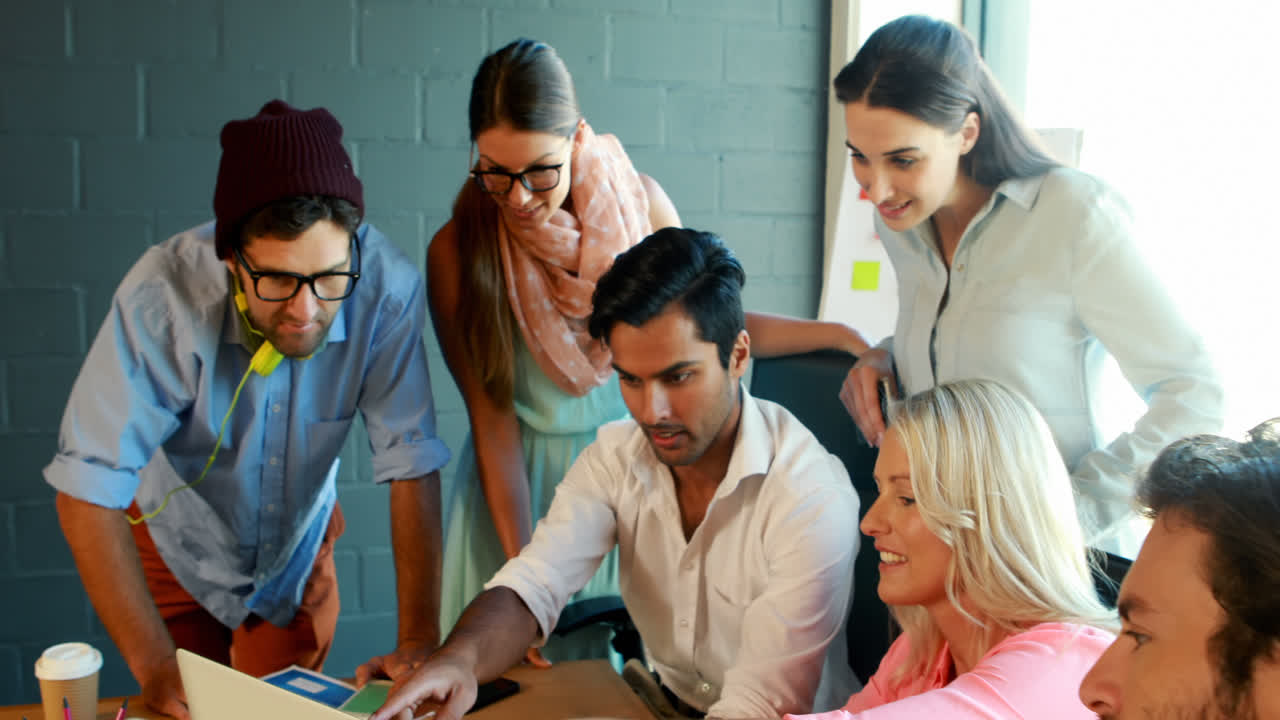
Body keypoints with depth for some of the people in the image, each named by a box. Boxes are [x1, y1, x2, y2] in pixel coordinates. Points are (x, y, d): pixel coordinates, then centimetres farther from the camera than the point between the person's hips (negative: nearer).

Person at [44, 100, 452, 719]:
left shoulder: (385, 288, -32)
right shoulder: (164, 293, -36)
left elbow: (412, 463, -26)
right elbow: (88, 486, -30)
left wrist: (419, 643, -29)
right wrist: (155, 668, -32)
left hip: (299, 549, 2)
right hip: (177, 549, -1)